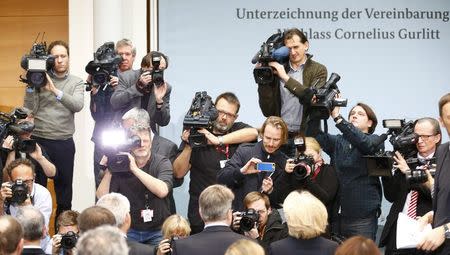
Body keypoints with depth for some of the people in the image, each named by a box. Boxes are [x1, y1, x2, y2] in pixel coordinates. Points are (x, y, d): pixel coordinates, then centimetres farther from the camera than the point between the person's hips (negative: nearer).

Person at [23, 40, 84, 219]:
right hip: (39, 141, -1)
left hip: (64, 143, 1)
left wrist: (55, 90, -22)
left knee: (64, 188, 6)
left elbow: (78, 105, -13)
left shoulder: (76, 82, 6)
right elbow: (30, 109, -2)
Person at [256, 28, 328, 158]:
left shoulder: (318, 70, 3)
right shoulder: (277, 70, 10)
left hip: (305, 137, -2)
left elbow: (314, 98, -16)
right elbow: (268, 111, 6)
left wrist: (286, 78, -15)